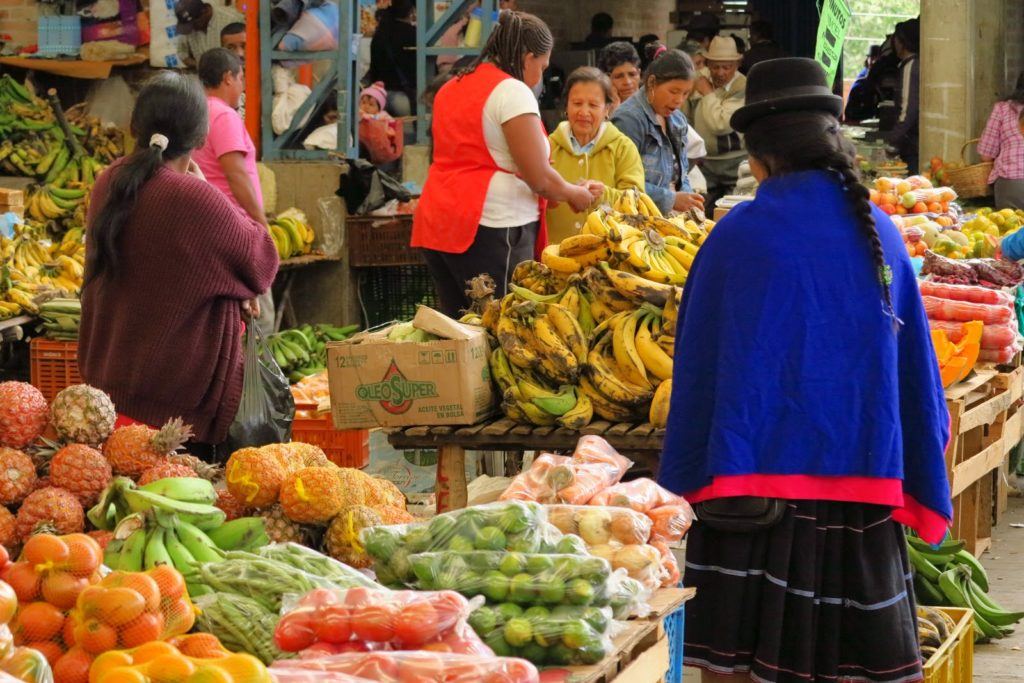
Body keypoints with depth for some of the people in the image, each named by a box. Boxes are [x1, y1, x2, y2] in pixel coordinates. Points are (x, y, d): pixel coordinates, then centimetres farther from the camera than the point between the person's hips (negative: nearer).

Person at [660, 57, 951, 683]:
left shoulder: (740, 235, -6)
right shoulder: (879, 232, 5)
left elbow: (699, 371, -1)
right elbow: (915, 369, 10)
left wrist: (682, 486, 8)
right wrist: (922, 488, 19)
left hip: (758, 480, -3)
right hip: (863, 484, 4)